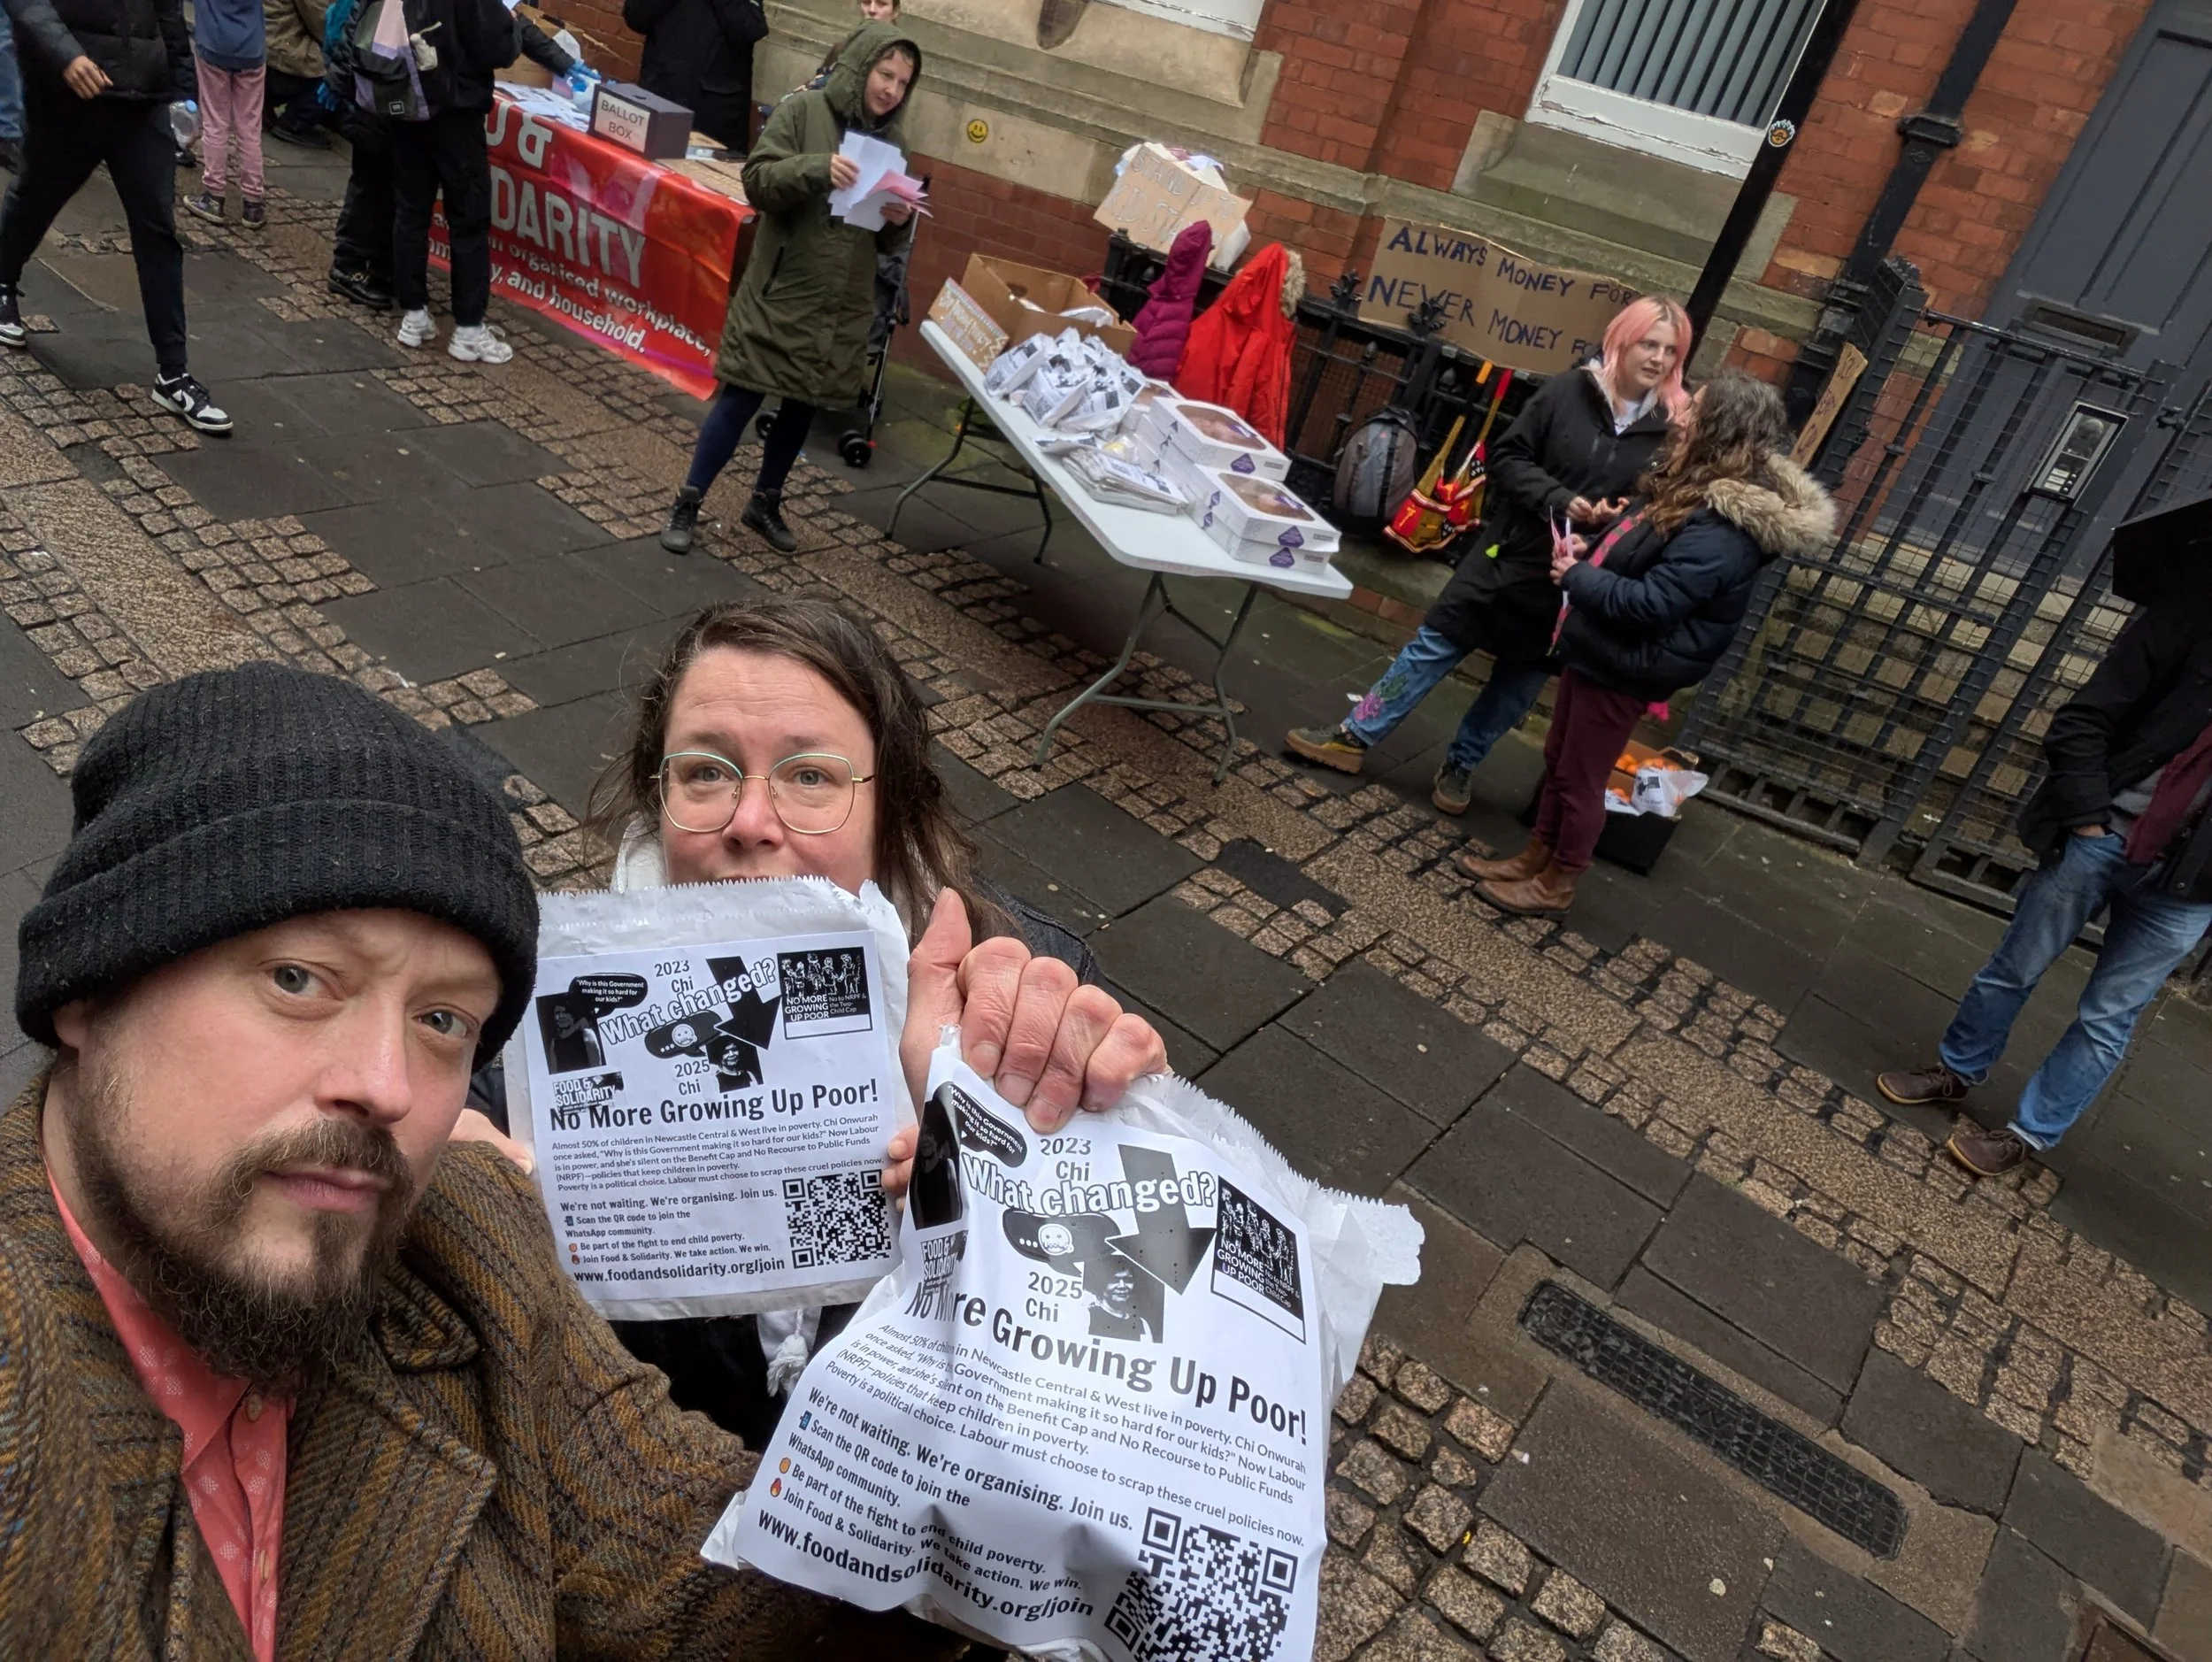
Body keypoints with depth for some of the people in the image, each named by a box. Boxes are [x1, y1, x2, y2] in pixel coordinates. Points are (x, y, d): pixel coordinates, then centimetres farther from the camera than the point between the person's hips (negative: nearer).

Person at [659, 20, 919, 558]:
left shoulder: (894, 141, 9)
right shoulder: (802, 110, -5)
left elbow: (888, 242, 12)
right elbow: (757, 181, -13)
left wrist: (900, 222, -11)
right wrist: (817, 169, -28)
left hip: (843, 307, 5)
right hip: (780, 292, -5)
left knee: (802, 407, 13)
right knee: (741, 398, -1)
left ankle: (765, 503, 31)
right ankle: (687, 505, 9)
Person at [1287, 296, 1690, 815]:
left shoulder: (1674, 426, -4)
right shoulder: (1568, 390, -6)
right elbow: (1508, 457, -4)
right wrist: (1558, 498, -18)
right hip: (1508, 553, -1)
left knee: (1520, 682, 12)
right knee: (1435, 645, 4)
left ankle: (1460, 764, 31)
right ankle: (1354, 736, 13)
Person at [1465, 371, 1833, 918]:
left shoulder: (1721, 528, -26)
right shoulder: (1697, 492, 7)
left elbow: (1651, 605, -29)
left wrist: (1576, 577, -18)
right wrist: (1588, 551, 1)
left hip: (1625, 668, -10)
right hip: (1598, 650, 10)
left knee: (1579, 779, 5)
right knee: (1558, 760, 19)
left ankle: (1557, 886, 23)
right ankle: (1535, 858, 35)